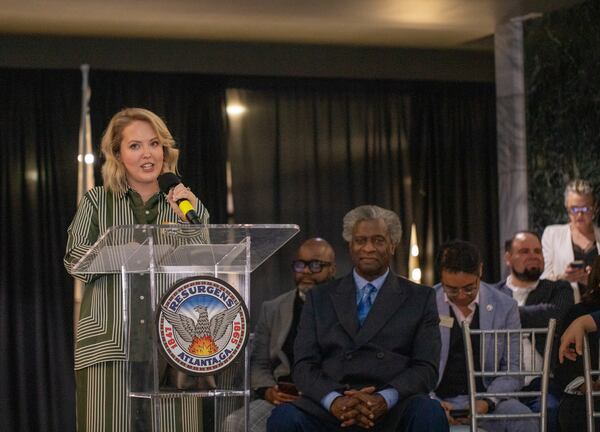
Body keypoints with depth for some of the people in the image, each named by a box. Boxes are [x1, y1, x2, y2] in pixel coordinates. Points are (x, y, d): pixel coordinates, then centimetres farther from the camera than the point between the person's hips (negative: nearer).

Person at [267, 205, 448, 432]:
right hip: (331, 409, 1)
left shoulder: (420, 299, 15)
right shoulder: (320, 298, 18)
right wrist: (334, 400, -14)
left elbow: (426, 368, 5)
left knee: (430, 414, -34)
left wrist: (385, 398, -16)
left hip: (395, 409, -1)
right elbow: (304, 365, 8)